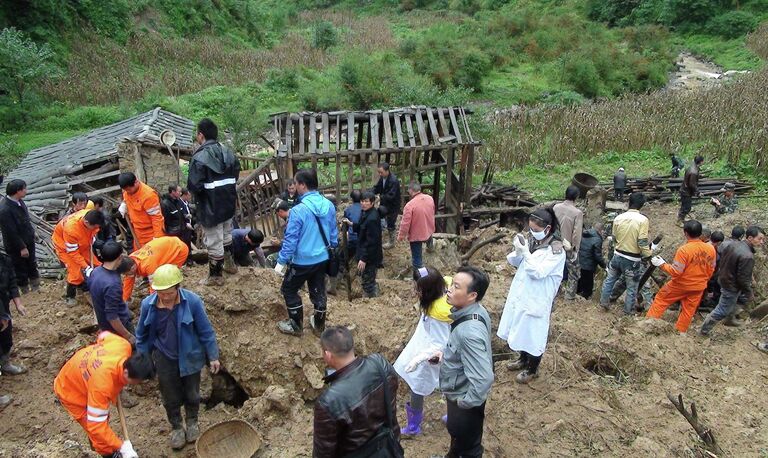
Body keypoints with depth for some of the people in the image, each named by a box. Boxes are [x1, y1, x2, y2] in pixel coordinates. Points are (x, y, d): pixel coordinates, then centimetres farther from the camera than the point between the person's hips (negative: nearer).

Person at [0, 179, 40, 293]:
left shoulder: (18, 201, -6)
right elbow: (11, 232, -25)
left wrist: (32, 235, 15)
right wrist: (22, 247, -18)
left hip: (28, 241, 8)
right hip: (16, 247, -8)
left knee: (32, 266, 23)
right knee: (21, 271, 13)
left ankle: (36, 288, 42)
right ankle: (25, 292, 31)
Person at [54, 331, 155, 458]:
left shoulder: (124, 345, -29)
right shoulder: (102, 384, -46)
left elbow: (104, 335, -5)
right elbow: (96, 425, -39)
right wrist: (121, 447, -37)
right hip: (70, 391, -8)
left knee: (103, 418, 27)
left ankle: (97, 446, 53)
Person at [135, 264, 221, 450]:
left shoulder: (192, 301, -25)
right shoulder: (148, 304, -19)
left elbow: (205, 331, -13)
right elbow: (142, 335, -2)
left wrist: (213, 356, -6)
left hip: (190, 357, -1)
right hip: (164, 359, 1)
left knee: (191, 394, 21)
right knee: (170, 397, 19)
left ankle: (192, 421, 49)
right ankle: (176, 427, 45)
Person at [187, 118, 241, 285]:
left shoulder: (199, 157, -20)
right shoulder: (228, 152, 3)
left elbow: (194, 186, -23)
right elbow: (236, 175, 11)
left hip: (210, 207, -7)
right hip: (228, 203, 7)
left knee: (214, 242, 3)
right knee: (227, 235, 25)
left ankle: (216, 276, 15)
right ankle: (230, 264, 40)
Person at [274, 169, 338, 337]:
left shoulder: (298, 210, -25)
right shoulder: (329, 205, -5)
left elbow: (290, 239, -19)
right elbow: (333, 232, 7)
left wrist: (281, 261, -9)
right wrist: (333, 248, 23)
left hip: (302, 261, -6)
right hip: (322, 258, 6)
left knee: (289, 290, 15)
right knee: (318, 291, 20)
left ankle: (296, 326, 25)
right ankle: (319, 325, 34)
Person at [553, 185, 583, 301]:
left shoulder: (556, 207, -8)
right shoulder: (577, 213, -22)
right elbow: (577, 234, -19)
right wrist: (576, 249, -7)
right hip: (570, 247, -5)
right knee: (574, 272, 14)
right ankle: (570, 295, 22)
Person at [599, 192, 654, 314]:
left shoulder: (618, 218, -4)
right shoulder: (643, 220, -18)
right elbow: (642, 243, -19)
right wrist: (649, 251, -1)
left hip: (617, 256, 4)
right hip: (632, 260, -4)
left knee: (610, 280, 23)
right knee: (632, 287, 14)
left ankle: (604, 302, 35)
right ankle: (628, 310, 27)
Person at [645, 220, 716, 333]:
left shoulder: (684, 250, -26)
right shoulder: (711, 249, -8)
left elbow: (676, 272, -23)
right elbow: (711, 270, 5)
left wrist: (661, 264, -11)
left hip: (681, 285, -4)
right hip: (699, 287, 5)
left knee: (660, 299, 14)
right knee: (688, 311, 17)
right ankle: (680, 332, 29)